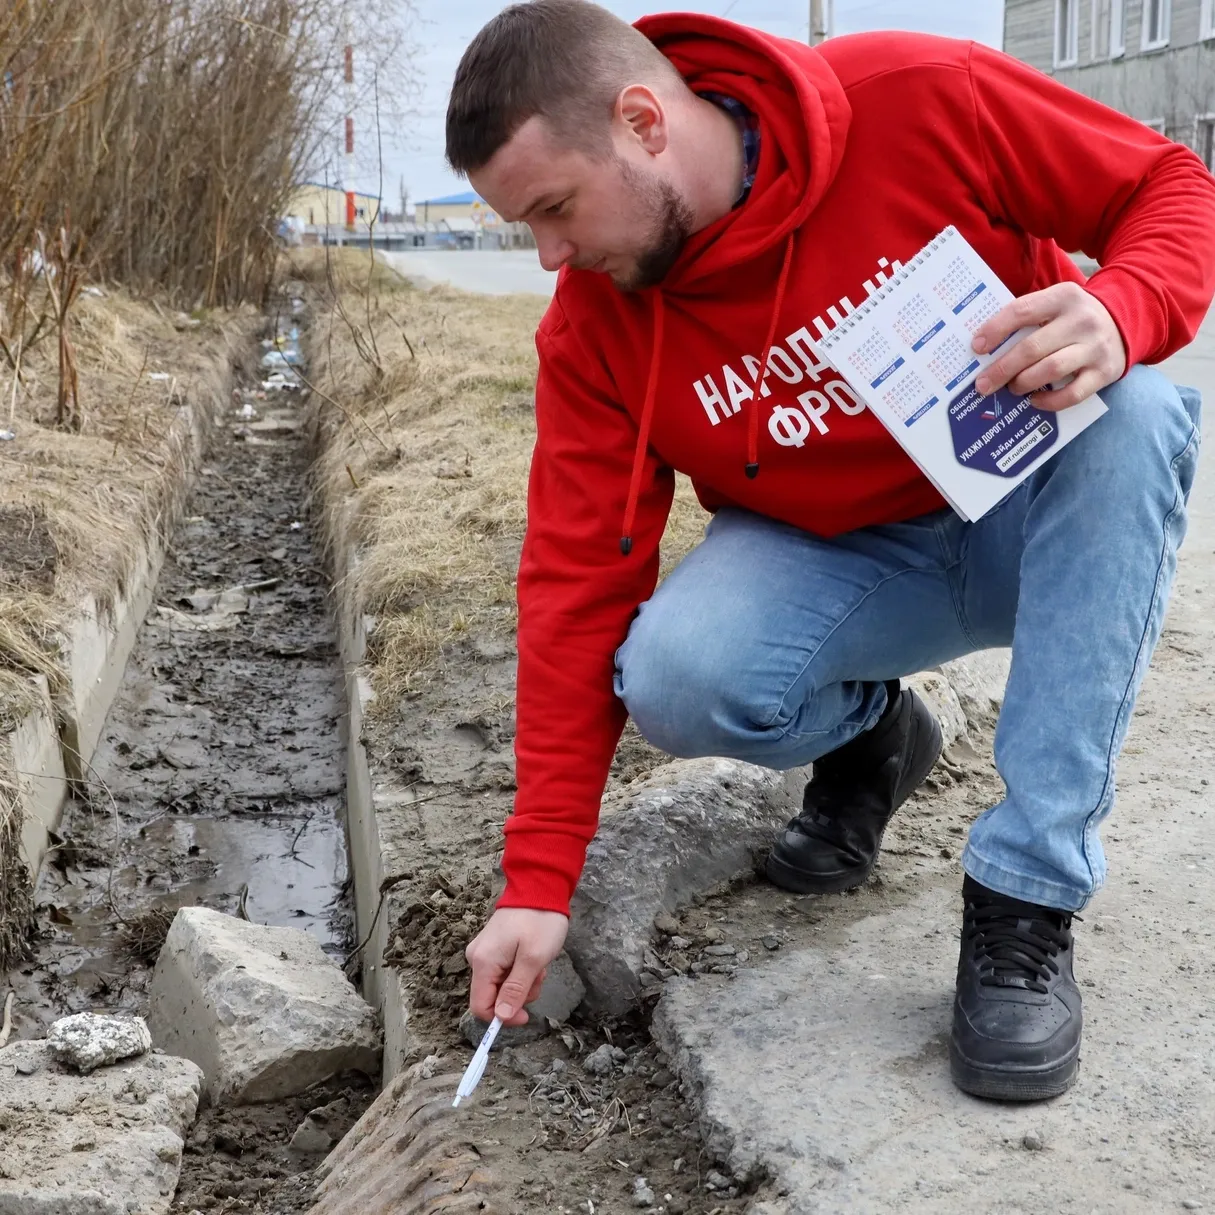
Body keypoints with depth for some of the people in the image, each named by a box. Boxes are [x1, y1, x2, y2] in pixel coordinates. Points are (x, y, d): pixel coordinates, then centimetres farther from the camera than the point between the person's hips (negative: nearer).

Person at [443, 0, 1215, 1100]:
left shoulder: (922, 101, -20)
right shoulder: (593, 328, -12)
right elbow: (578, 587, -11)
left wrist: (1121, 312, -36)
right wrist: (538, 883, -12)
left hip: (1039, 519, 0)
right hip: (833, 559, 1)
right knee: (674, 680, -30)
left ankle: (1027, 903, -27)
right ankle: (867, 733, 8)